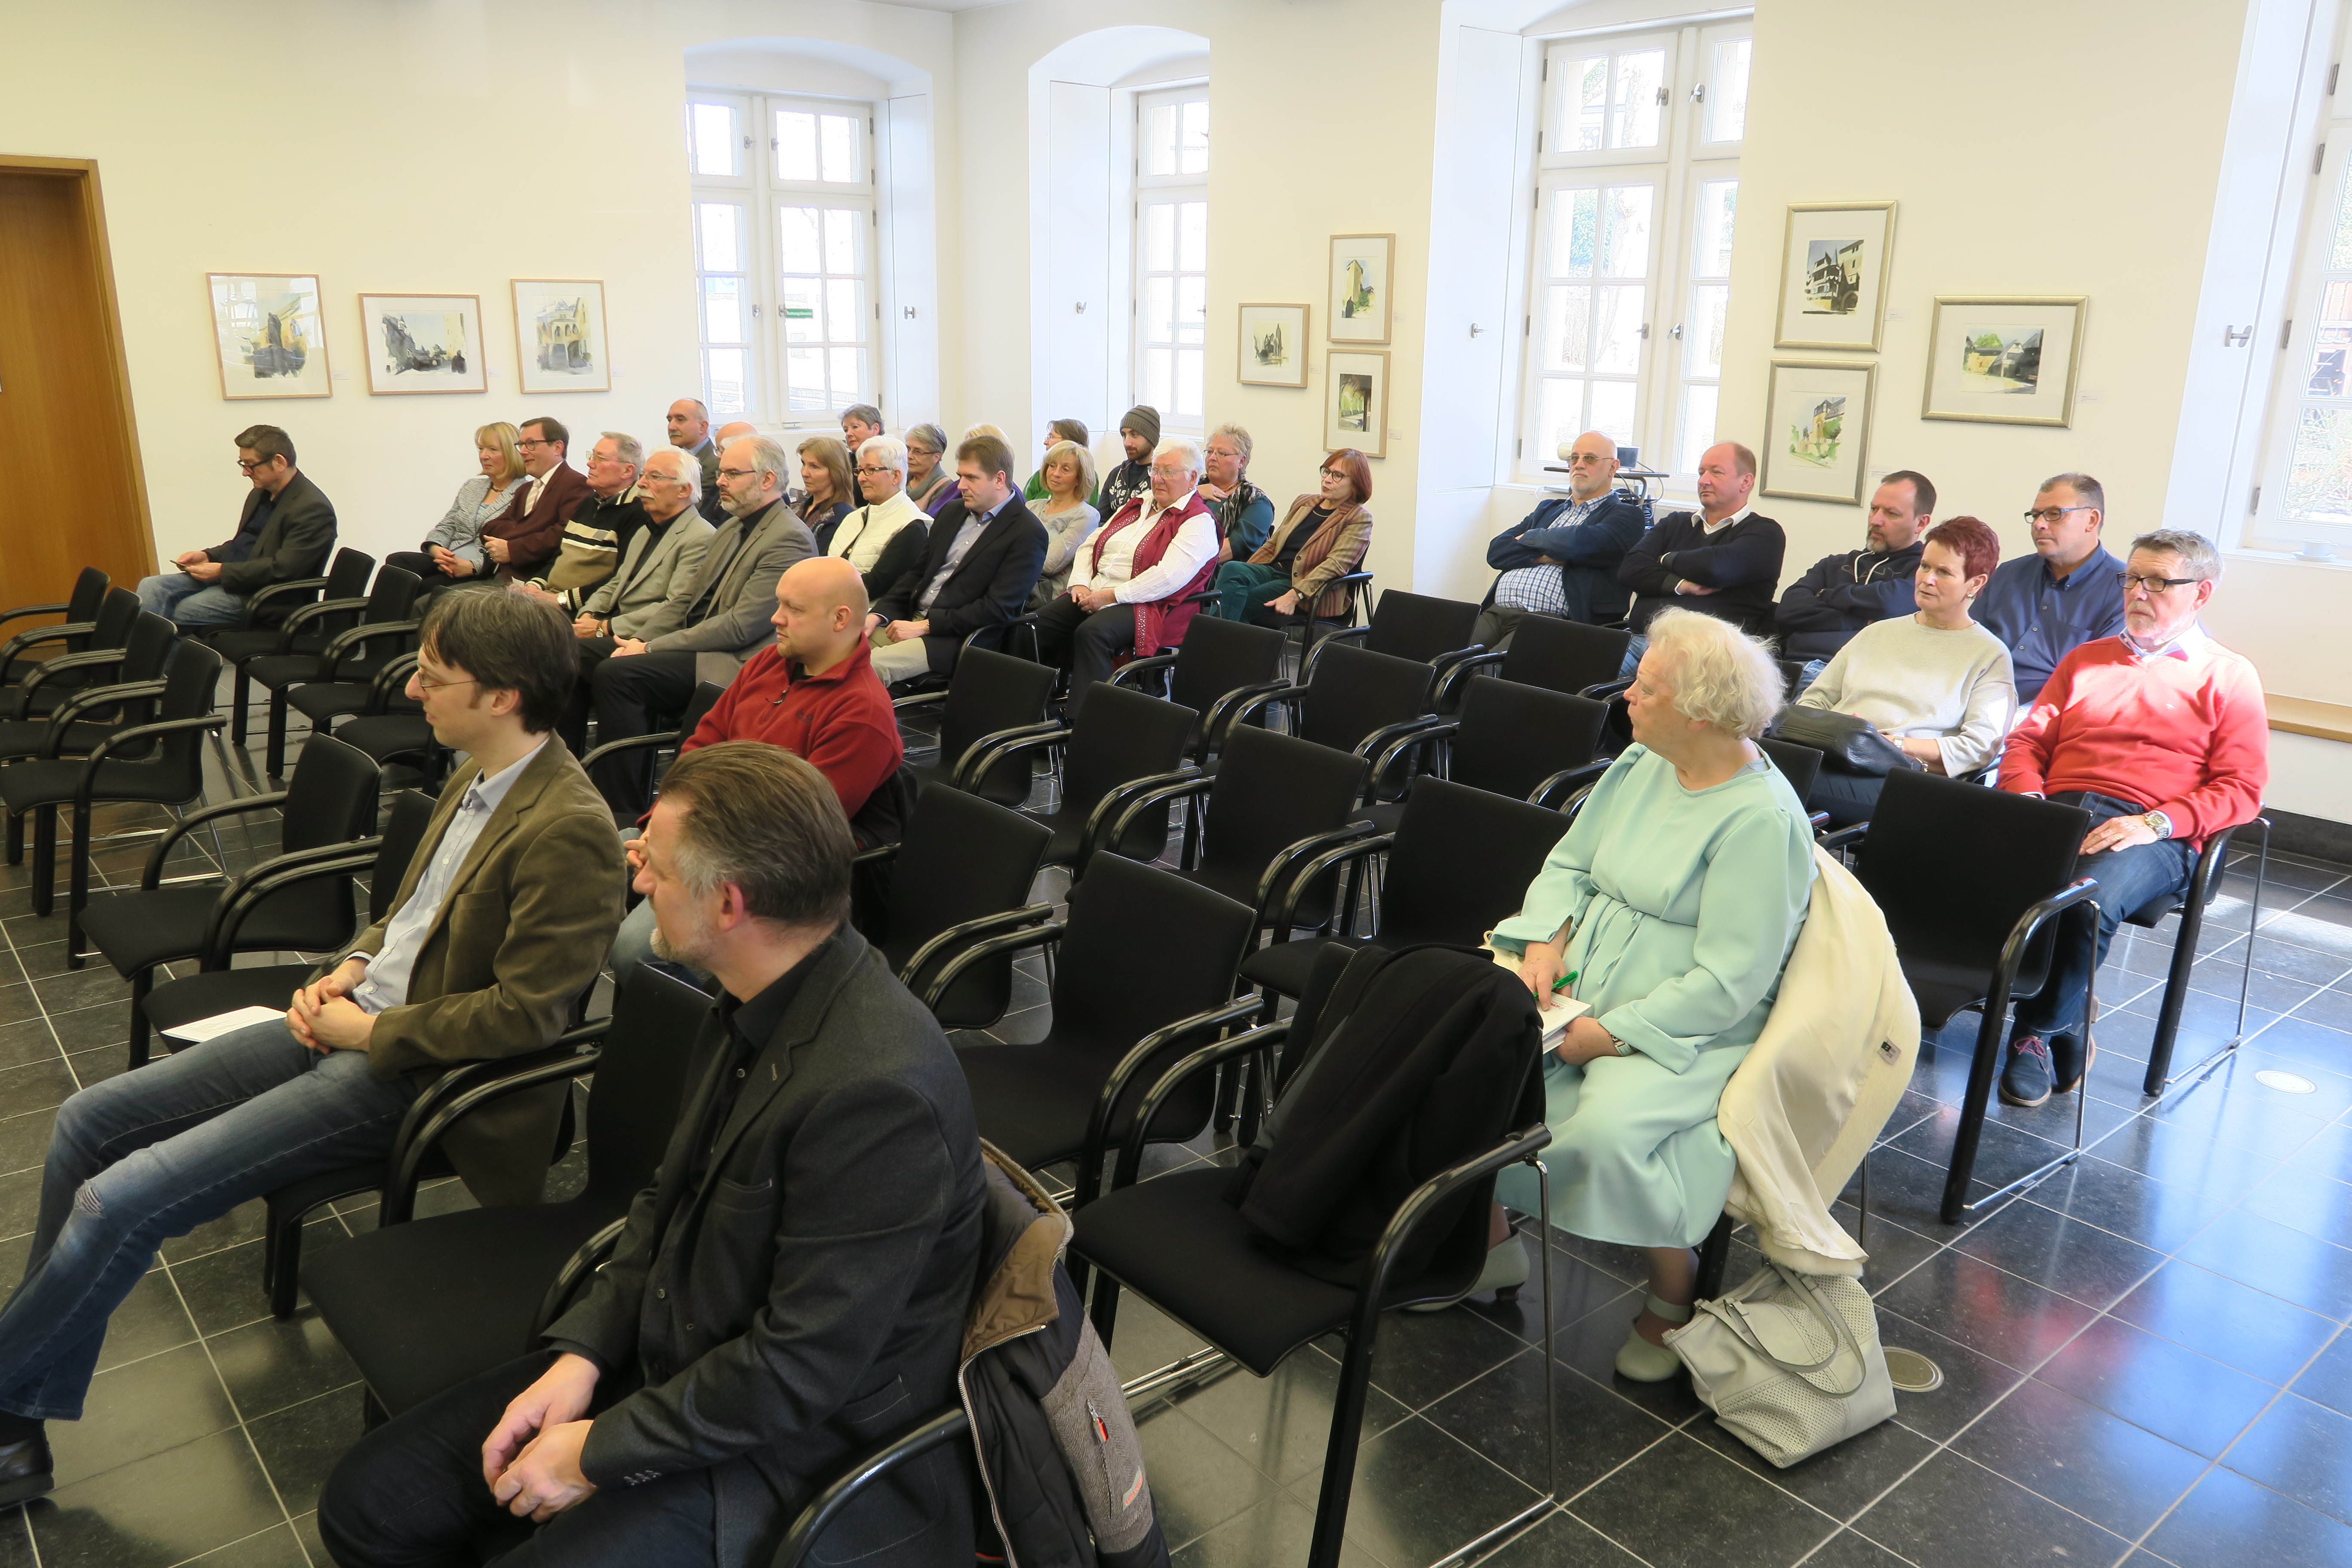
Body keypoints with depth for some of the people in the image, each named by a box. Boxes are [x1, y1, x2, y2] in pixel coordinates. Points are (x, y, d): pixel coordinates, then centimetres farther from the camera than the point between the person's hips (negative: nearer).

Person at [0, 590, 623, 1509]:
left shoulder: (567, 829, -24)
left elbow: (523, 1013, -24)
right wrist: (349, 969, 2)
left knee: (119, 1202, -14)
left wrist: (367, 1029, -14)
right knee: (87, 1123, 10)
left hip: (408, 1073, -9)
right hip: (350, 1021, 10)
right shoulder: (477, 779, 5)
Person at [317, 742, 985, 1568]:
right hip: (663, 1363, 8)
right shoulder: (756, 1005, -2)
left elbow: (802, 1369, -26)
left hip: (793, 1451, -8)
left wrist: (599, 1454, -15)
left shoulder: (880, 1094, -32)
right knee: (365, 1501, 6)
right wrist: (581, 1355, -1)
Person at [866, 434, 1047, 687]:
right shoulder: (953, 511, 15)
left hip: (957, 638, -7)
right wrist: (878, 614, 1)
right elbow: (917, 573, 18)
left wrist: (925, 626, -18)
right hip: (909, 619, 7)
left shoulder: (1028, 533, -10)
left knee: (875, 665, -29)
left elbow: (998, 609, -17)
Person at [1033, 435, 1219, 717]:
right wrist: (1080, 583, 1)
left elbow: (1169, 576, -18)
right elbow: (1090, 545, 22)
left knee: (1092, 632, -37)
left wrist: (1111, 596, -19)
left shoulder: (1198, 522, -4)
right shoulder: (1135, 508, 23)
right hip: (1093, 595, 8)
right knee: (1038, 623, -17)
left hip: (1147, 605, -7)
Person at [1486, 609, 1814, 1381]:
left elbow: (1728, 984, -20)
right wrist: (1544, 944, -6)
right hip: (1576, 986, 7)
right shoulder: (1642, 764, 7)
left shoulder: (1762, 819, -17)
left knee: (1606, 1128, -34)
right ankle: (1488, 1239, 7)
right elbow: (1569, 862, 13)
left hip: (1686, 1031, -7)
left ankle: (1673, 1294, -3)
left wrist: (1612, 1034, -20)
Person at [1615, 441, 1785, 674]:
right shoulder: (1674, 524, 26)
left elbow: (1717, 568, -11)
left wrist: (1667, 559, 7)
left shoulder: (1764, 533, 9)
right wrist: (1679, 585, -6)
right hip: (1640, 638, 4)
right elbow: (1630, 569, 10)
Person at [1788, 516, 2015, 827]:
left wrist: (1892, 744, -12)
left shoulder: (1990, 656, 13)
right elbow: (1815, 699, 23)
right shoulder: (1877, 632, 29)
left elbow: (1980, 746, -1)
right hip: (1827, 759, 5)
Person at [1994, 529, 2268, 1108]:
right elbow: (2028, 740, 22)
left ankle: (2039, 1033, -15)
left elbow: (2241, 789, 4)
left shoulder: (2230, 677, 14)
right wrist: (2027, 797, -1)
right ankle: (2064, 1029, -20)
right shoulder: (2085, 659, 28)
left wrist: (2155, 823, -13)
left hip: (2152, 834, -3)